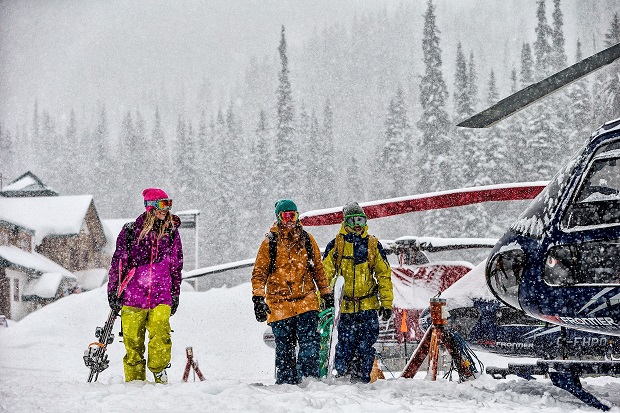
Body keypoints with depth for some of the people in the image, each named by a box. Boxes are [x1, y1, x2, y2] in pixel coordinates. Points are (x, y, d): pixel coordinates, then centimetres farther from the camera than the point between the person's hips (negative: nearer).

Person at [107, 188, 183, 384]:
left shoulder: (171, 232, 10)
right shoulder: (131, 230, 1)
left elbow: (176, 266, 19)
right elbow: (118, 262, 5)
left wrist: (175, 295, 19)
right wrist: (113, 291, 3)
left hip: (161, 296, 1)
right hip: (133, 295, -1)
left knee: (160, 332, -20)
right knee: (133, 340, 0)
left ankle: (159, 371, -2)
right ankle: (134, 380, 12)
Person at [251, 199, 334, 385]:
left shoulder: (307, 239, 11)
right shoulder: (270, 242, 3)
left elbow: (318, 268, 19)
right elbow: (259, 272, 3)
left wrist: (326, 293, 18)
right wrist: (258, 298, -7)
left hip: (306, 300, 1)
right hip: (280, 303, -1)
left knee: (310, 342, -10)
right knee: (284, 348, 2)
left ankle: (309, 379, -7)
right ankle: (286, 382, 10)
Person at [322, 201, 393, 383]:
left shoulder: (373, 245, 7)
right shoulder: (336, 244, 4)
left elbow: (384, 275, 9)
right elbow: (325, 274, 6)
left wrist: (386, 303, 3)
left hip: (369, 307, 1)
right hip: (346, 307, 0)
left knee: (365, 348, -2)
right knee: (345, 348, -2)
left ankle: (362, 380, 6)